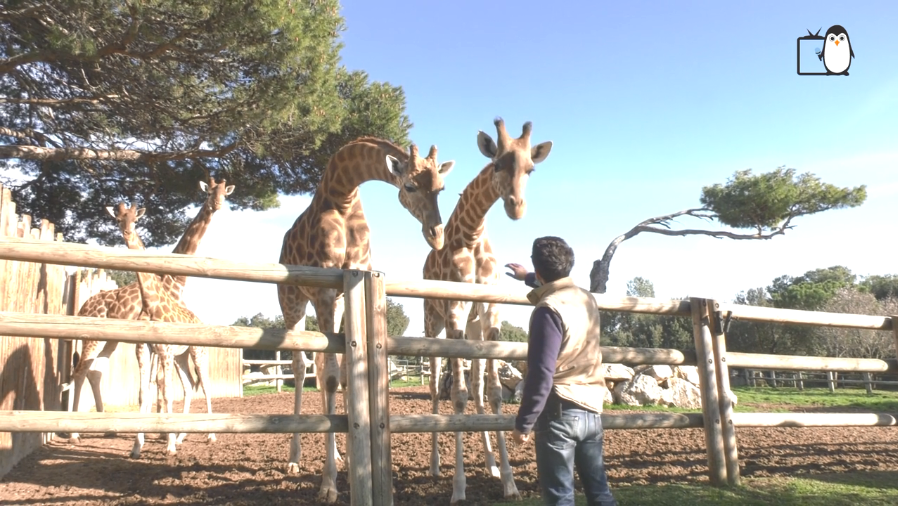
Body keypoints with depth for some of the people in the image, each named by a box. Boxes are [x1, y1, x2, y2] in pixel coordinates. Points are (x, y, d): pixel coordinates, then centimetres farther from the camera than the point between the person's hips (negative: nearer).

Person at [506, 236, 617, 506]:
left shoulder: (549, 309, -16)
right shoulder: (587, 298, 7)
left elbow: (541, 374, -21)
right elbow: (557, 286, 33)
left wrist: (523, 423, -14)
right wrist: (527, 278, 48)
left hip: (560, 411, -8)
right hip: (591, 410, 8)